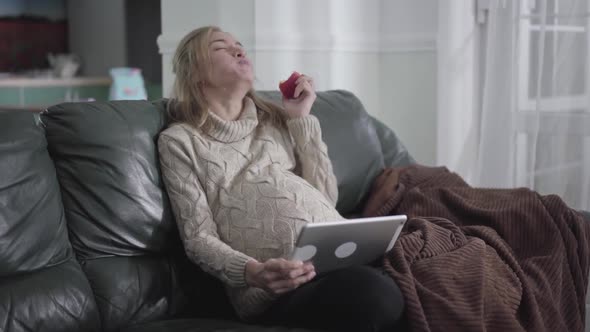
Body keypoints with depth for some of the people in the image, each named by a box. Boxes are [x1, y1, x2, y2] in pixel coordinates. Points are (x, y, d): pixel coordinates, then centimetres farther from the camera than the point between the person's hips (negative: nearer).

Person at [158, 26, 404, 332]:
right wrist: (252, 273, -17)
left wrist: (302, 118, 13)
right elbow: (198, 239, 2)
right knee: (376, 295, -35)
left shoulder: (276, 119, 24)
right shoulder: (179, 140, 11)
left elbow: (327, 197, 15)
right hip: (277, 285, -5)